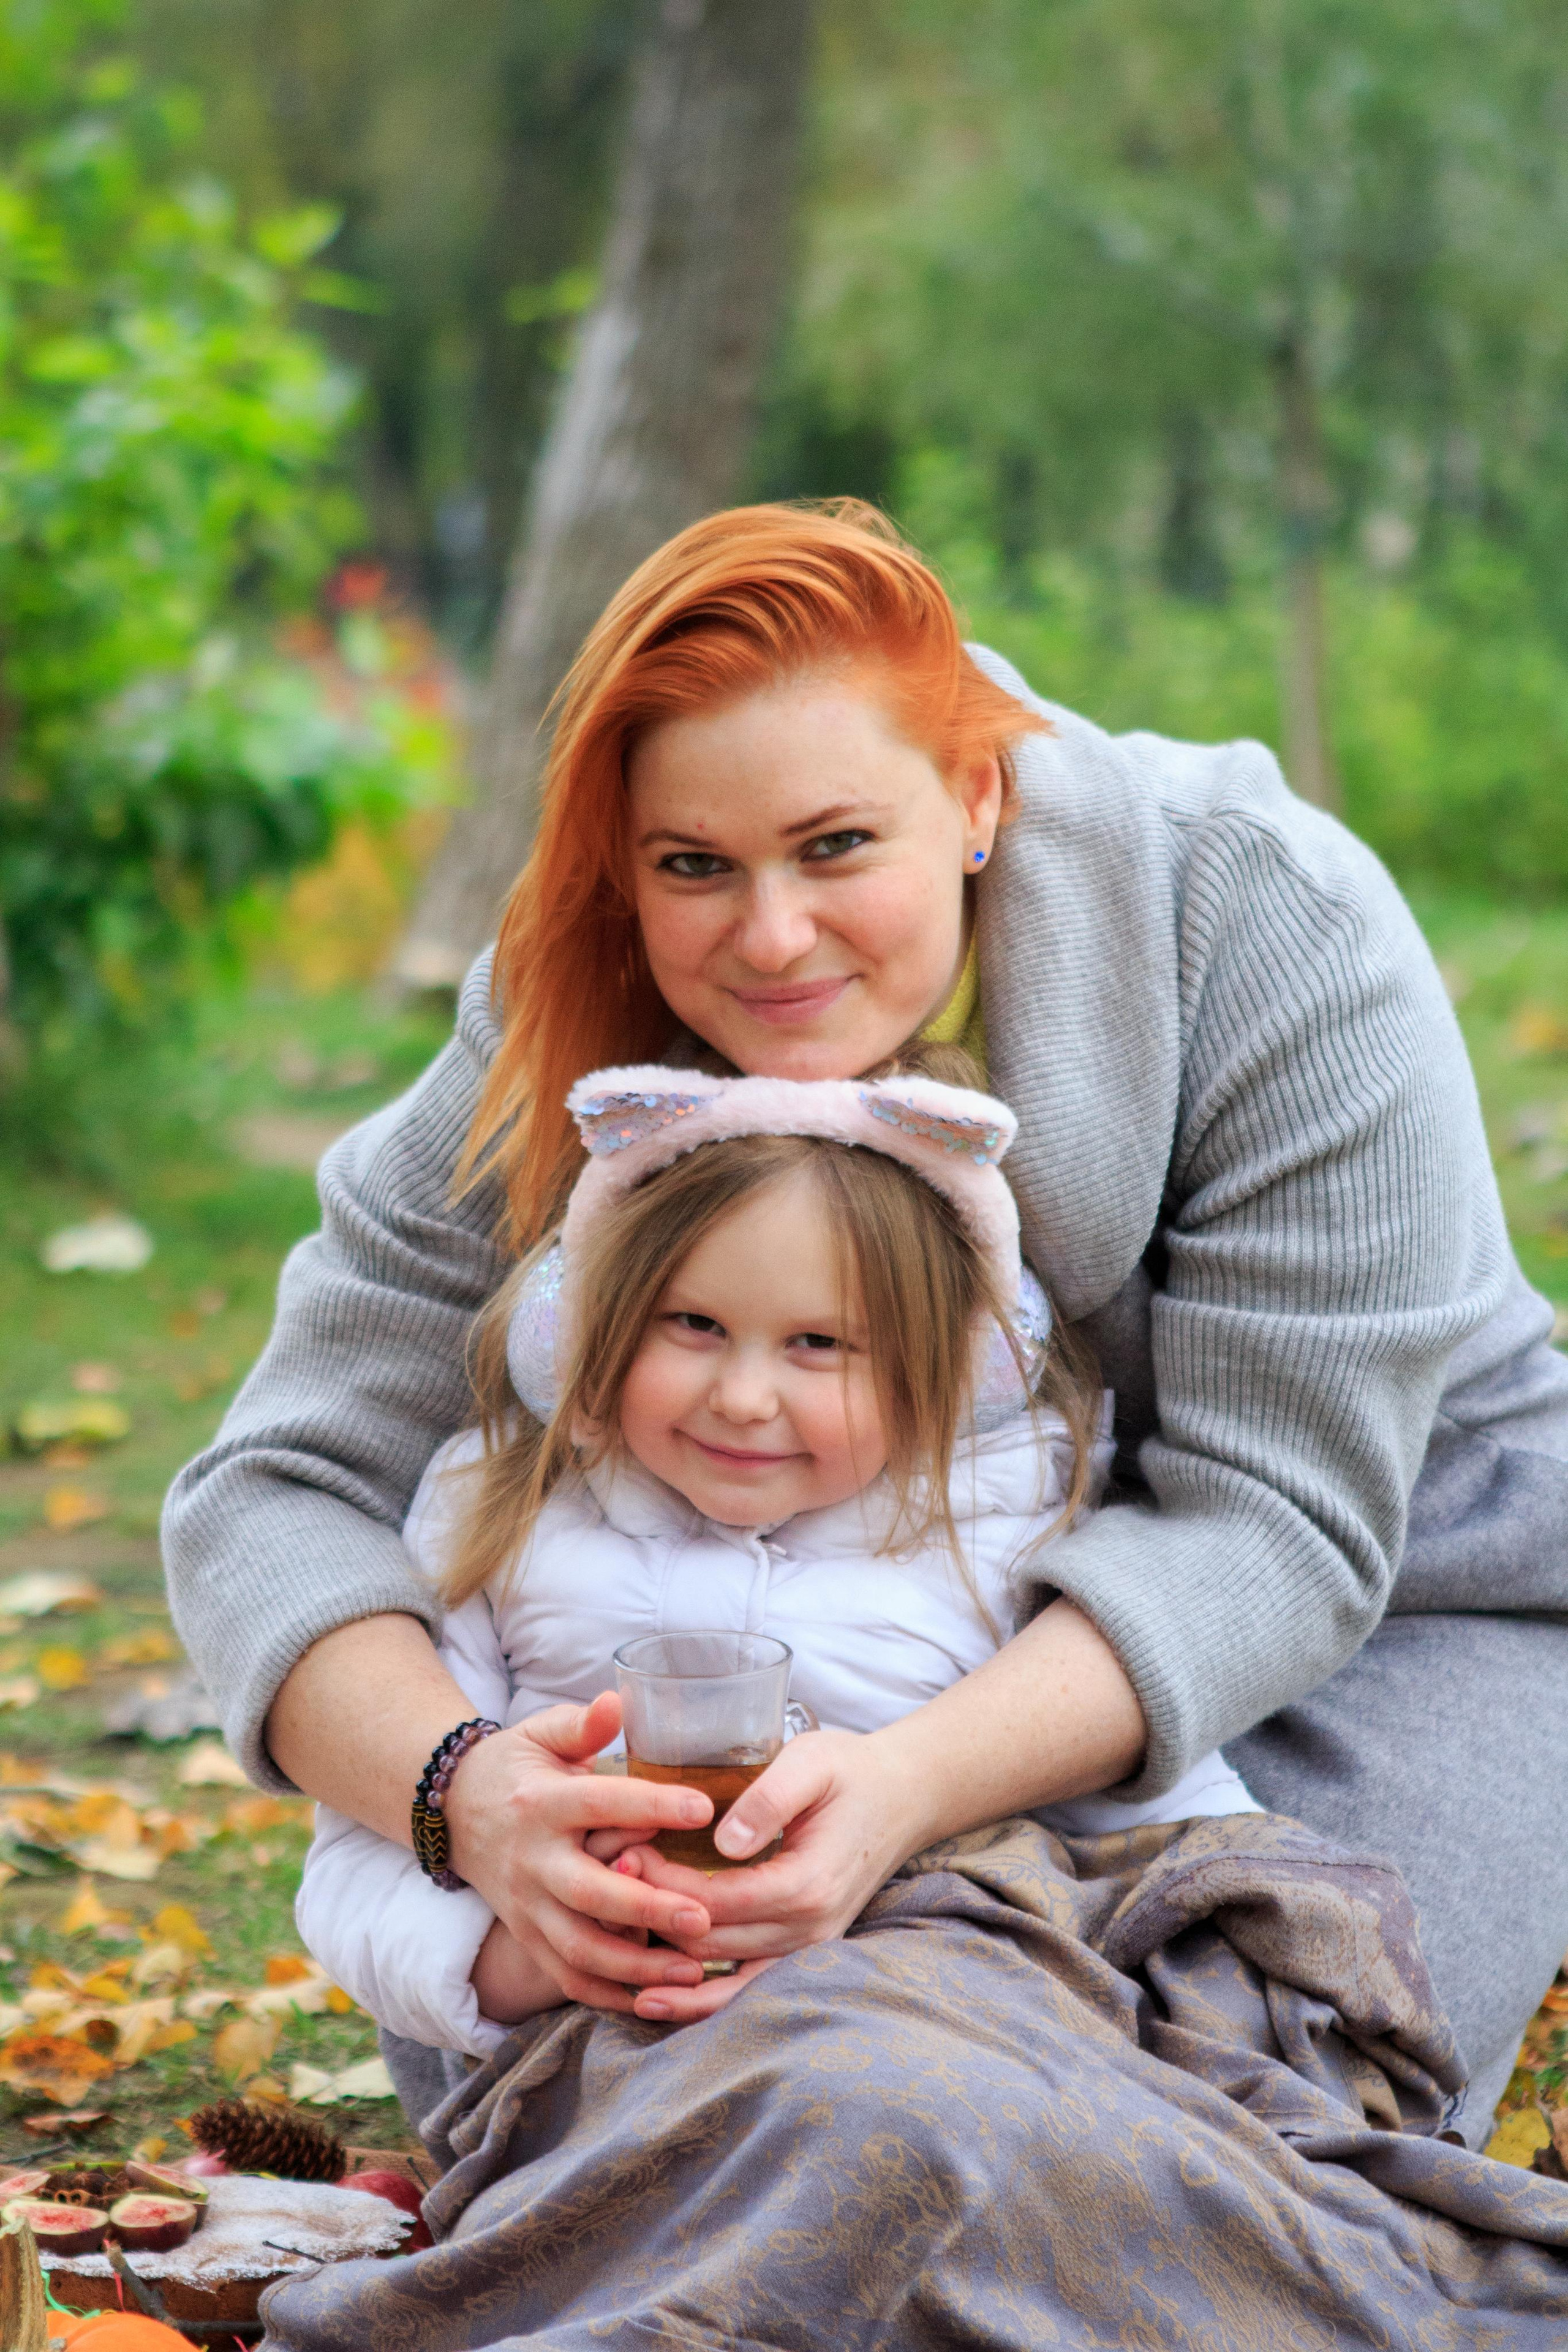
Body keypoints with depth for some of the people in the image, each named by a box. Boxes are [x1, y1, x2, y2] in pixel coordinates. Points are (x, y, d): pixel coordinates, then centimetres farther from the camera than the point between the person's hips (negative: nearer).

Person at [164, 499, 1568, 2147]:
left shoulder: (1276, 934, -28)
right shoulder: (562, 1041, -20)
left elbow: (1275, 1522, -30)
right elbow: (284, 1492, -22)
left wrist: (912, 1787, -49)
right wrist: (468, 1793, -46)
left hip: (1385, 1597, -2)